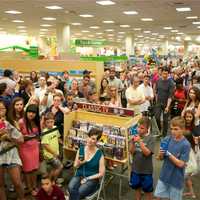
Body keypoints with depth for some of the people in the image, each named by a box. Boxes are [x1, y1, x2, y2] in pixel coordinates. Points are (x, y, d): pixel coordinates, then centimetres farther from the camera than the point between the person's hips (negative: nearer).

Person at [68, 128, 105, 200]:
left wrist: (87, 178, -12)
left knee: (80, 191, -30)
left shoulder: (99, 154, -9)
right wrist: (79, 163, -12)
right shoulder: (81, 149, 1)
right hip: (79, 176, 3)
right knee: (71, 188, -29)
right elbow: (75, 166, 10)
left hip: (92, 179, -3)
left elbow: (101, 174, -7)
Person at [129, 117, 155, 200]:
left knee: (148, 190, 13)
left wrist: (140, 141, -31)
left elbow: (147, 153, -21)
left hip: (146, 170, -4)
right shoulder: (136, 136, -3)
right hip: (135, 168, 4)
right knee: (137, 187, 21)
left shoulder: (150, 138, -14)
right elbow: (131, 152, -4)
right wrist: (133, 142, -22)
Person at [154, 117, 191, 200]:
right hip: (164, 175, 4)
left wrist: (169, 154, -27)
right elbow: (161, 158, 1)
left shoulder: (185, 144, -19)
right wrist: (160, 154, -21)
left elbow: (181, 164, -20)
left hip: (176, 179, -4)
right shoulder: (167, 139, -7)